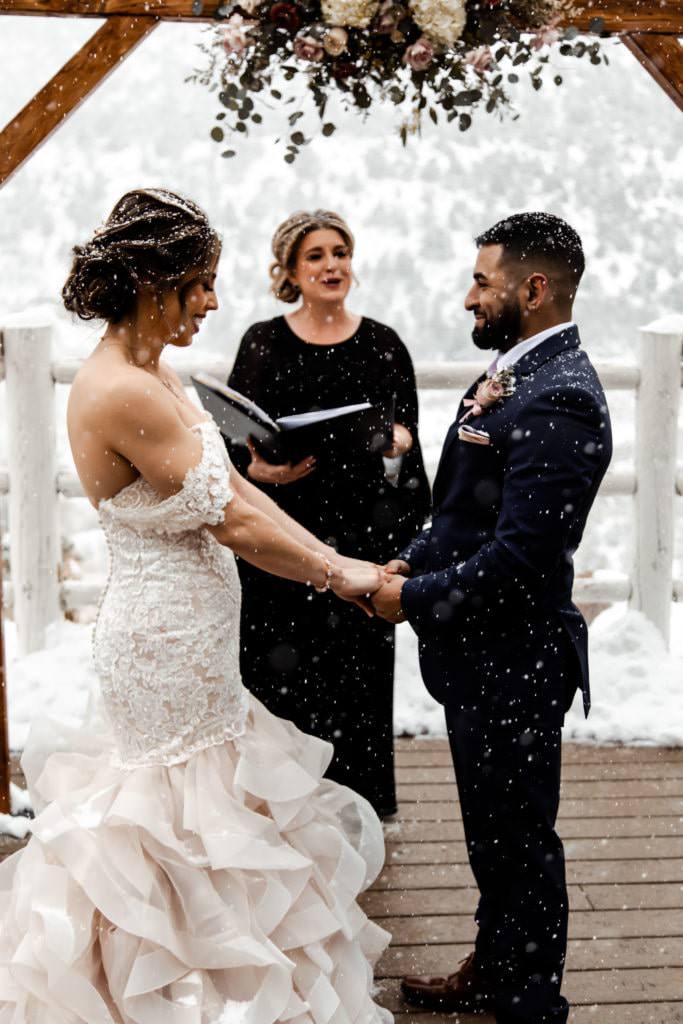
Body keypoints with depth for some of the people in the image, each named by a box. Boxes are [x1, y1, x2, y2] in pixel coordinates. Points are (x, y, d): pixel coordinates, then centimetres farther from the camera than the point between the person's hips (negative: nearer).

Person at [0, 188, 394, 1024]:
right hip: (166, 645, -10)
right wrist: (336, 573, -10)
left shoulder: (154, 374, 5)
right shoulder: (121, 392, -25)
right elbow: (230, 519, -21)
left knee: (194, 812, 21)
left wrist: (333, 563, 2)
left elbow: (235, 489, 7)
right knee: (189, 825, 6)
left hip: (185, 639, 10)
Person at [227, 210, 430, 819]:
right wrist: (258, 471, -18)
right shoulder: (263, 343, 3)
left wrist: (398, 441, -16)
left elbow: (407, 436, 6)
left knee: (357, 670, 6)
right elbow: (235, 442, 2)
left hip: (360, 535, 1)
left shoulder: (382, 345, 5)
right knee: (284, 672, 2)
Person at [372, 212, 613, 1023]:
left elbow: (520, 554, -27)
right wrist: (411, 560, 2)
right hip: (483, 652, 9)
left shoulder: (558, 400, -23)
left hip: (513, 660, -9)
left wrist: (415, 599, -16)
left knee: (518, 837, 8)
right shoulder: (514, 373, 8)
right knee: (492, 830, 23)